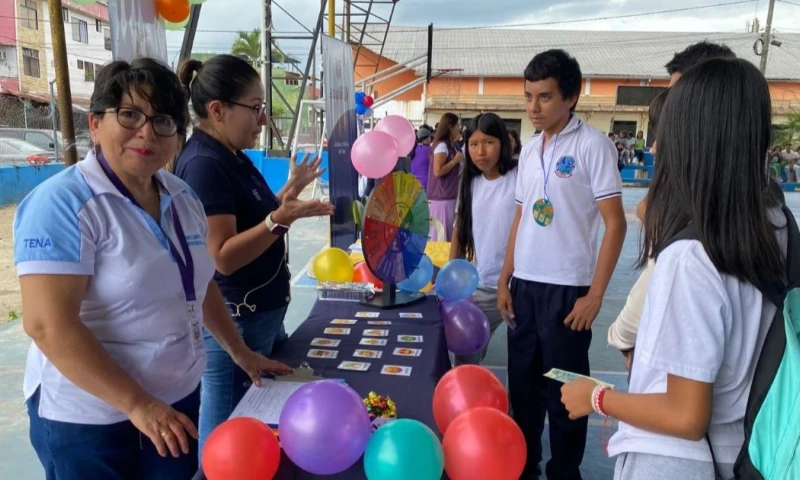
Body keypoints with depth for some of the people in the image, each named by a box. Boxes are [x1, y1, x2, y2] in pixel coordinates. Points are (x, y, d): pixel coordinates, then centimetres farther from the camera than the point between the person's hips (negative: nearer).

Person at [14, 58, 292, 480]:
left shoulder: (181, 197, 3)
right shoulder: (63, 204, -18)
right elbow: (49, 325, -23)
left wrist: (241, 352, 13)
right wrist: (137, 404, -25)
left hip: (179, 397, 6)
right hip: (90, 416, -6)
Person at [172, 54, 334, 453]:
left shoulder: (231, 157, 9)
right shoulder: (203, 165, -21)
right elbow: (224, 257, -25)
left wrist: (289, 191, 7)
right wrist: (280, 219, -35)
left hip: (261, 316, 10)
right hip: (233, 324, -10)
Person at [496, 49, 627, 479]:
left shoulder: (592, 145, -8)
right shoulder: (529, 149, 10)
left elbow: (615, 224, -10)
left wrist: (595, 294, -14)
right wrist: (505, 279, 12)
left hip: (566, 288, -6)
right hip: (524, 285, 6)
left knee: (563, 390, 7)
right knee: (522, 383, 15)